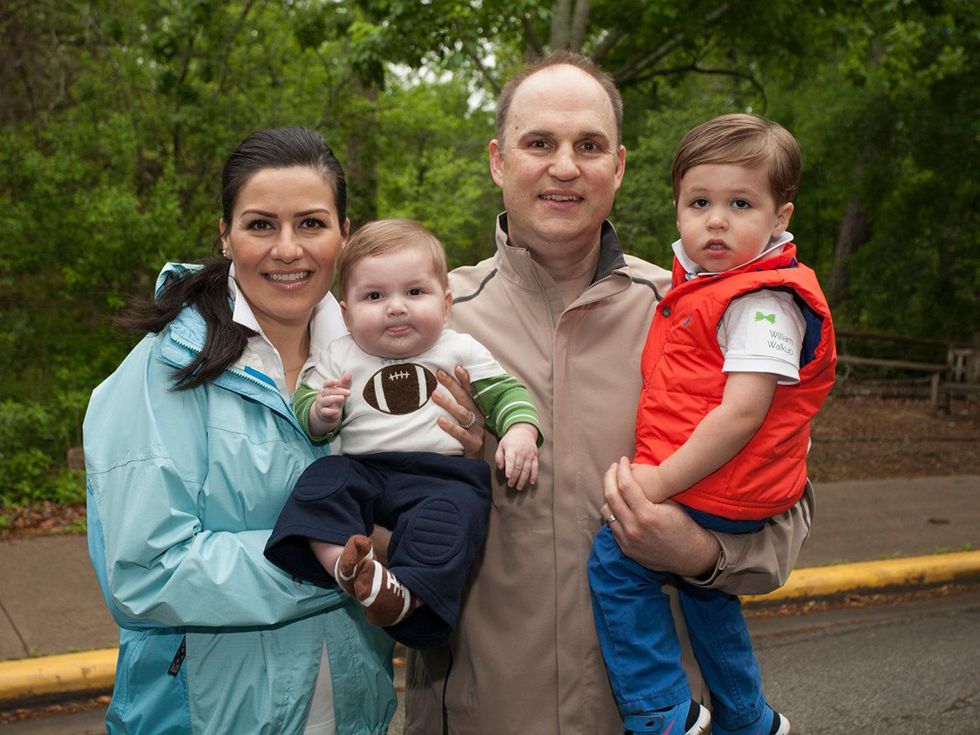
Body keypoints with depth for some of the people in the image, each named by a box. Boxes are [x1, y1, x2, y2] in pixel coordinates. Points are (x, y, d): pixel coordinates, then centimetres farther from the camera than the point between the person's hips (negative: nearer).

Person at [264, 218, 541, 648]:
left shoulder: (461, 351, 8)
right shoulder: (339, 359, 10)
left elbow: (506, 393, 8)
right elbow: (307, 417, 13)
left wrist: (521, 431, -12)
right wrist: (322, 412, -11)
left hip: (445, 472, -2)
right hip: (364, 467, 2)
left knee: (453, 510, -31)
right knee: (322, 481, -23)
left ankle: (407, 593, -39)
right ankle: (342, 562, -39)